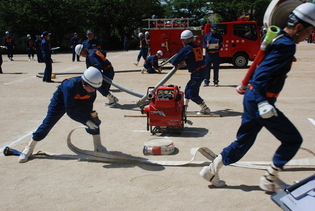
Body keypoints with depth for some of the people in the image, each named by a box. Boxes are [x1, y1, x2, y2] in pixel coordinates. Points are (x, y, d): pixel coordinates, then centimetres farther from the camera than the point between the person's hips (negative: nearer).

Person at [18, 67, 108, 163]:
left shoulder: (91, 87, -26)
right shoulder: (70, 86, -42)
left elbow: (88, 106, -10)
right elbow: (70, 111, -39)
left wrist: (92, 115, -26)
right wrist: (86, 121, -41)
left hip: (78, 101, 5)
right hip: (61, 100, -4)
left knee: (93, 120, -9)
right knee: (47, 124, -6)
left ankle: (98, 146, 8)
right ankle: (29, 148, 12)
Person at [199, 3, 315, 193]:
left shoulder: (279, 39, 12)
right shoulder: (286, 46, -17)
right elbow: (261, 74, -25)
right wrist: (263, 102, -29)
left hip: (253, 97, 9)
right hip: (260, 100, -9)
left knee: (243, 142, 17)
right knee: (293, 140, 6)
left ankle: (212, 171, 22)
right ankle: (270, 180, 15)